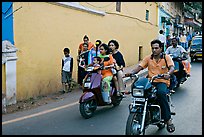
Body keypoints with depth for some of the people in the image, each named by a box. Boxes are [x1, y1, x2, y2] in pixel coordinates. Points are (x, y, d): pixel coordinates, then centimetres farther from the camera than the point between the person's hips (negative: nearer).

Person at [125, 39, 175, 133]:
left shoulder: (166, 57, 4)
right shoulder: (148, 58, 12)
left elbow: (172, 67, -11)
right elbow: (139, 67, 2)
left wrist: (168, 73, -35)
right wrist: (131, 72, -18)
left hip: (162, 81, -3)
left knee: (161, 93, -36)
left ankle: (168, 119, -25)